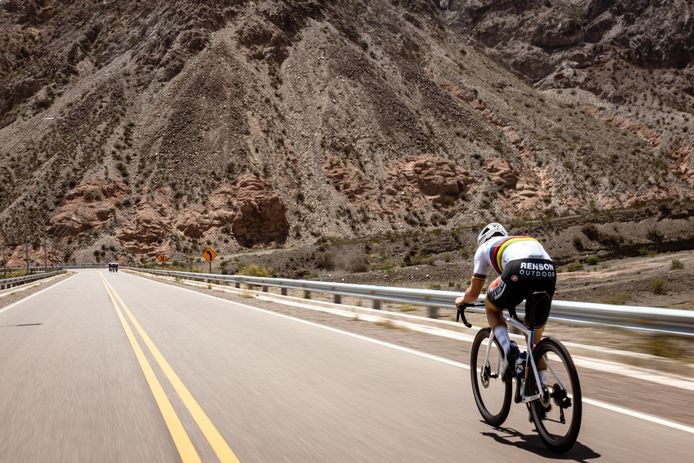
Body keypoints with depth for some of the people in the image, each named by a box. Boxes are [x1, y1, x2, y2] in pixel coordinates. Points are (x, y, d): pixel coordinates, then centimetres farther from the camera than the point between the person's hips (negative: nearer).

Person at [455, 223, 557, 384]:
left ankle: (508, 348, 5)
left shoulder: (484, 247, 30)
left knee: (491, 308, 28)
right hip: (549, 273, 4)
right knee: (534, 339, 23)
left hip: (519, 271, -4)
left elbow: (473, 293, 30)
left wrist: (462, 300, 52)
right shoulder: (528, 239, 42)